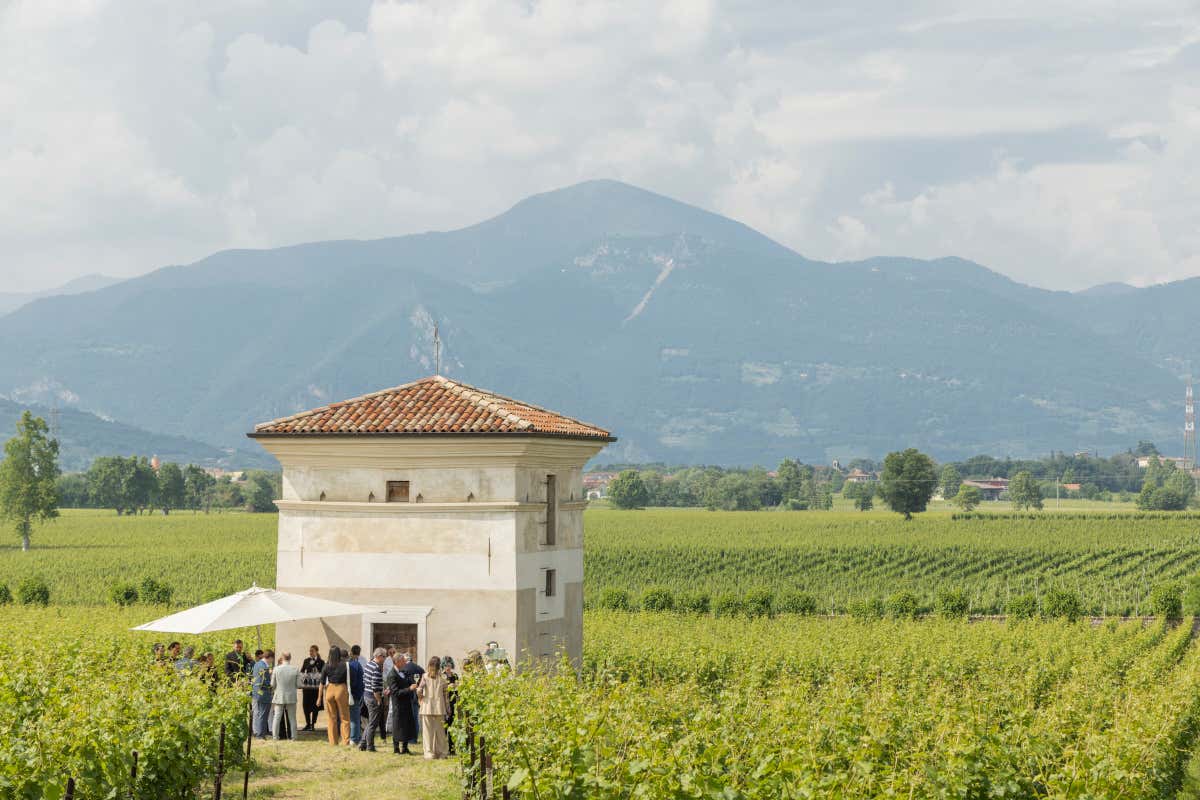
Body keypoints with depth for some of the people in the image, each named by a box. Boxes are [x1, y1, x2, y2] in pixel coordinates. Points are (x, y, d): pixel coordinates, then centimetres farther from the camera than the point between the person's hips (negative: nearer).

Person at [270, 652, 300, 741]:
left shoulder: (276, 669, -10)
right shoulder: (296, 670, -7)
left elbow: (272, 684, -3)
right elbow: (298, 685, -4)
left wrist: (273, 691, 18)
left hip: (279, 697, -1)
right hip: (291, 696, 1)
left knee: (277, 717, 8)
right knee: (292, 718, 10)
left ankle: (275, 736, 9)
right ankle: (292, 736, 10)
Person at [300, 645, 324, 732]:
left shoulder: (321, 662, 1)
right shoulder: (306, 661, 9)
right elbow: (301, 672, 9)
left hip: (316, 686, -2)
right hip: (306, 686, 2)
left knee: (315, 706, 1)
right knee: (306, 705, 2)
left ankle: (313, 724, 10)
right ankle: (307, 724, 15)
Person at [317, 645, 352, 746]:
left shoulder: (327, 666, -2)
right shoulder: (344, 665, -9)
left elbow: (322, 682, 2)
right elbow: (348, 680, -7)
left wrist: (320, 697, 9)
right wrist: (349, 694, 5)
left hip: (330, 689, 3)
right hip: (341, 689, -3)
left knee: (332, 718, 12)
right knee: (345, 718, 6)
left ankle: (333, 741, 15)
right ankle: (346, 741, 1)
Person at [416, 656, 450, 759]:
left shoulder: (425, 676, -3)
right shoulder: (442, 678, 0)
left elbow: (419, 690, -15)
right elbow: (445, 694, 3)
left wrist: (420, 697, 6)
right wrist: (448, 708, 11)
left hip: (427, 707, -1)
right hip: (439, 708, 1)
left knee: (428, 730, 4)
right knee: (440, 731, 10)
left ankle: (429, 753, 4)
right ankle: (442, 752, 14)